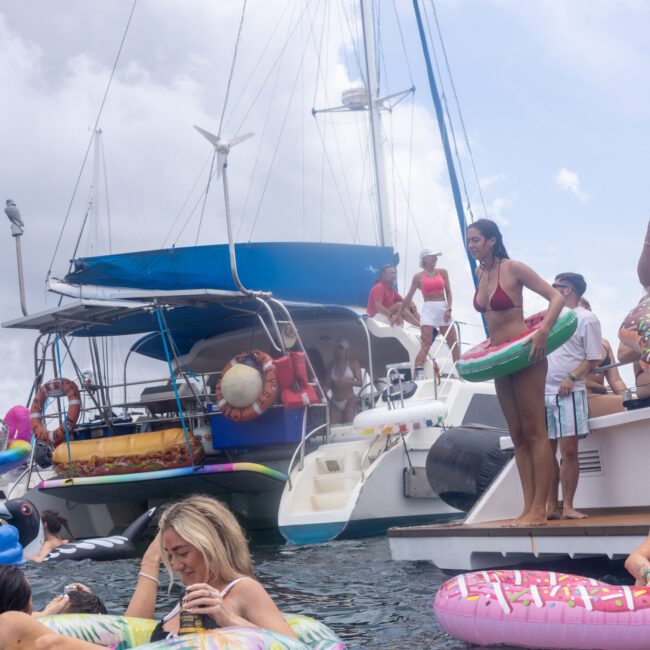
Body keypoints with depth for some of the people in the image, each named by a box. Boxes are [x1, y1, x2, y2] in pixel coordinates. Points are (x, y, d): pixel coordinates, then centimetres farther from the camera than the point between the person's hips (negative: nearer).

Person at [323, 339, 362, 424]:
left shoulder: (353, 364, 4)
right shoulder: (331, 366, 11)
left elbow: (359, 382, -5)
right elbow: (327, 384, 8)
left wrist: (347, 381, -22)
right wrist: (323, 390, -15)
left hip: (349, 401, -3)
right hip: (335, 402, 3)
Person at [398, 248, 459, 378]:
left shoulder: (442, 272, 9)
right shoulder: (418, 277, 3)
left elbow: (448, 292, 6)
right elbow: (409, 296, 8)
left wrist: (449, 309, -8)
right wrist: (399, 313, 8)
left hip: (443, 309, 3)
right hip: (428, 309, -3)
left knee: (453, 343, 6)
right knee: (426, 344, -15)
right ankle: (417, 374, -21)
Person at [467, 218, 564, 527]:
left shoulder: (512, 268, -11)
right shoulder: (480, 273, 9)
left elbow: (556, 298, -14)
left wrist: (543, 332, -26)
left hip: (525, 355, -8)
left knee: (534, 432, -7)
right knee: (517, 436, 7)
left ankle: (539, 509, -7)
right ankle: (528, 507, 9)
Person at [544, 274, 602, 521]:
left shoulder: (586, 319, 0)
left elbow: (594, 359, -5)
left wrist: (571, 378, -17)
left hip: (569, 393, -6)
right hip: (543, 392, 6)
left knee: (568, 451, -6)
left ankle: (568, 506, -2)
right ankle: (551, 506, 8)